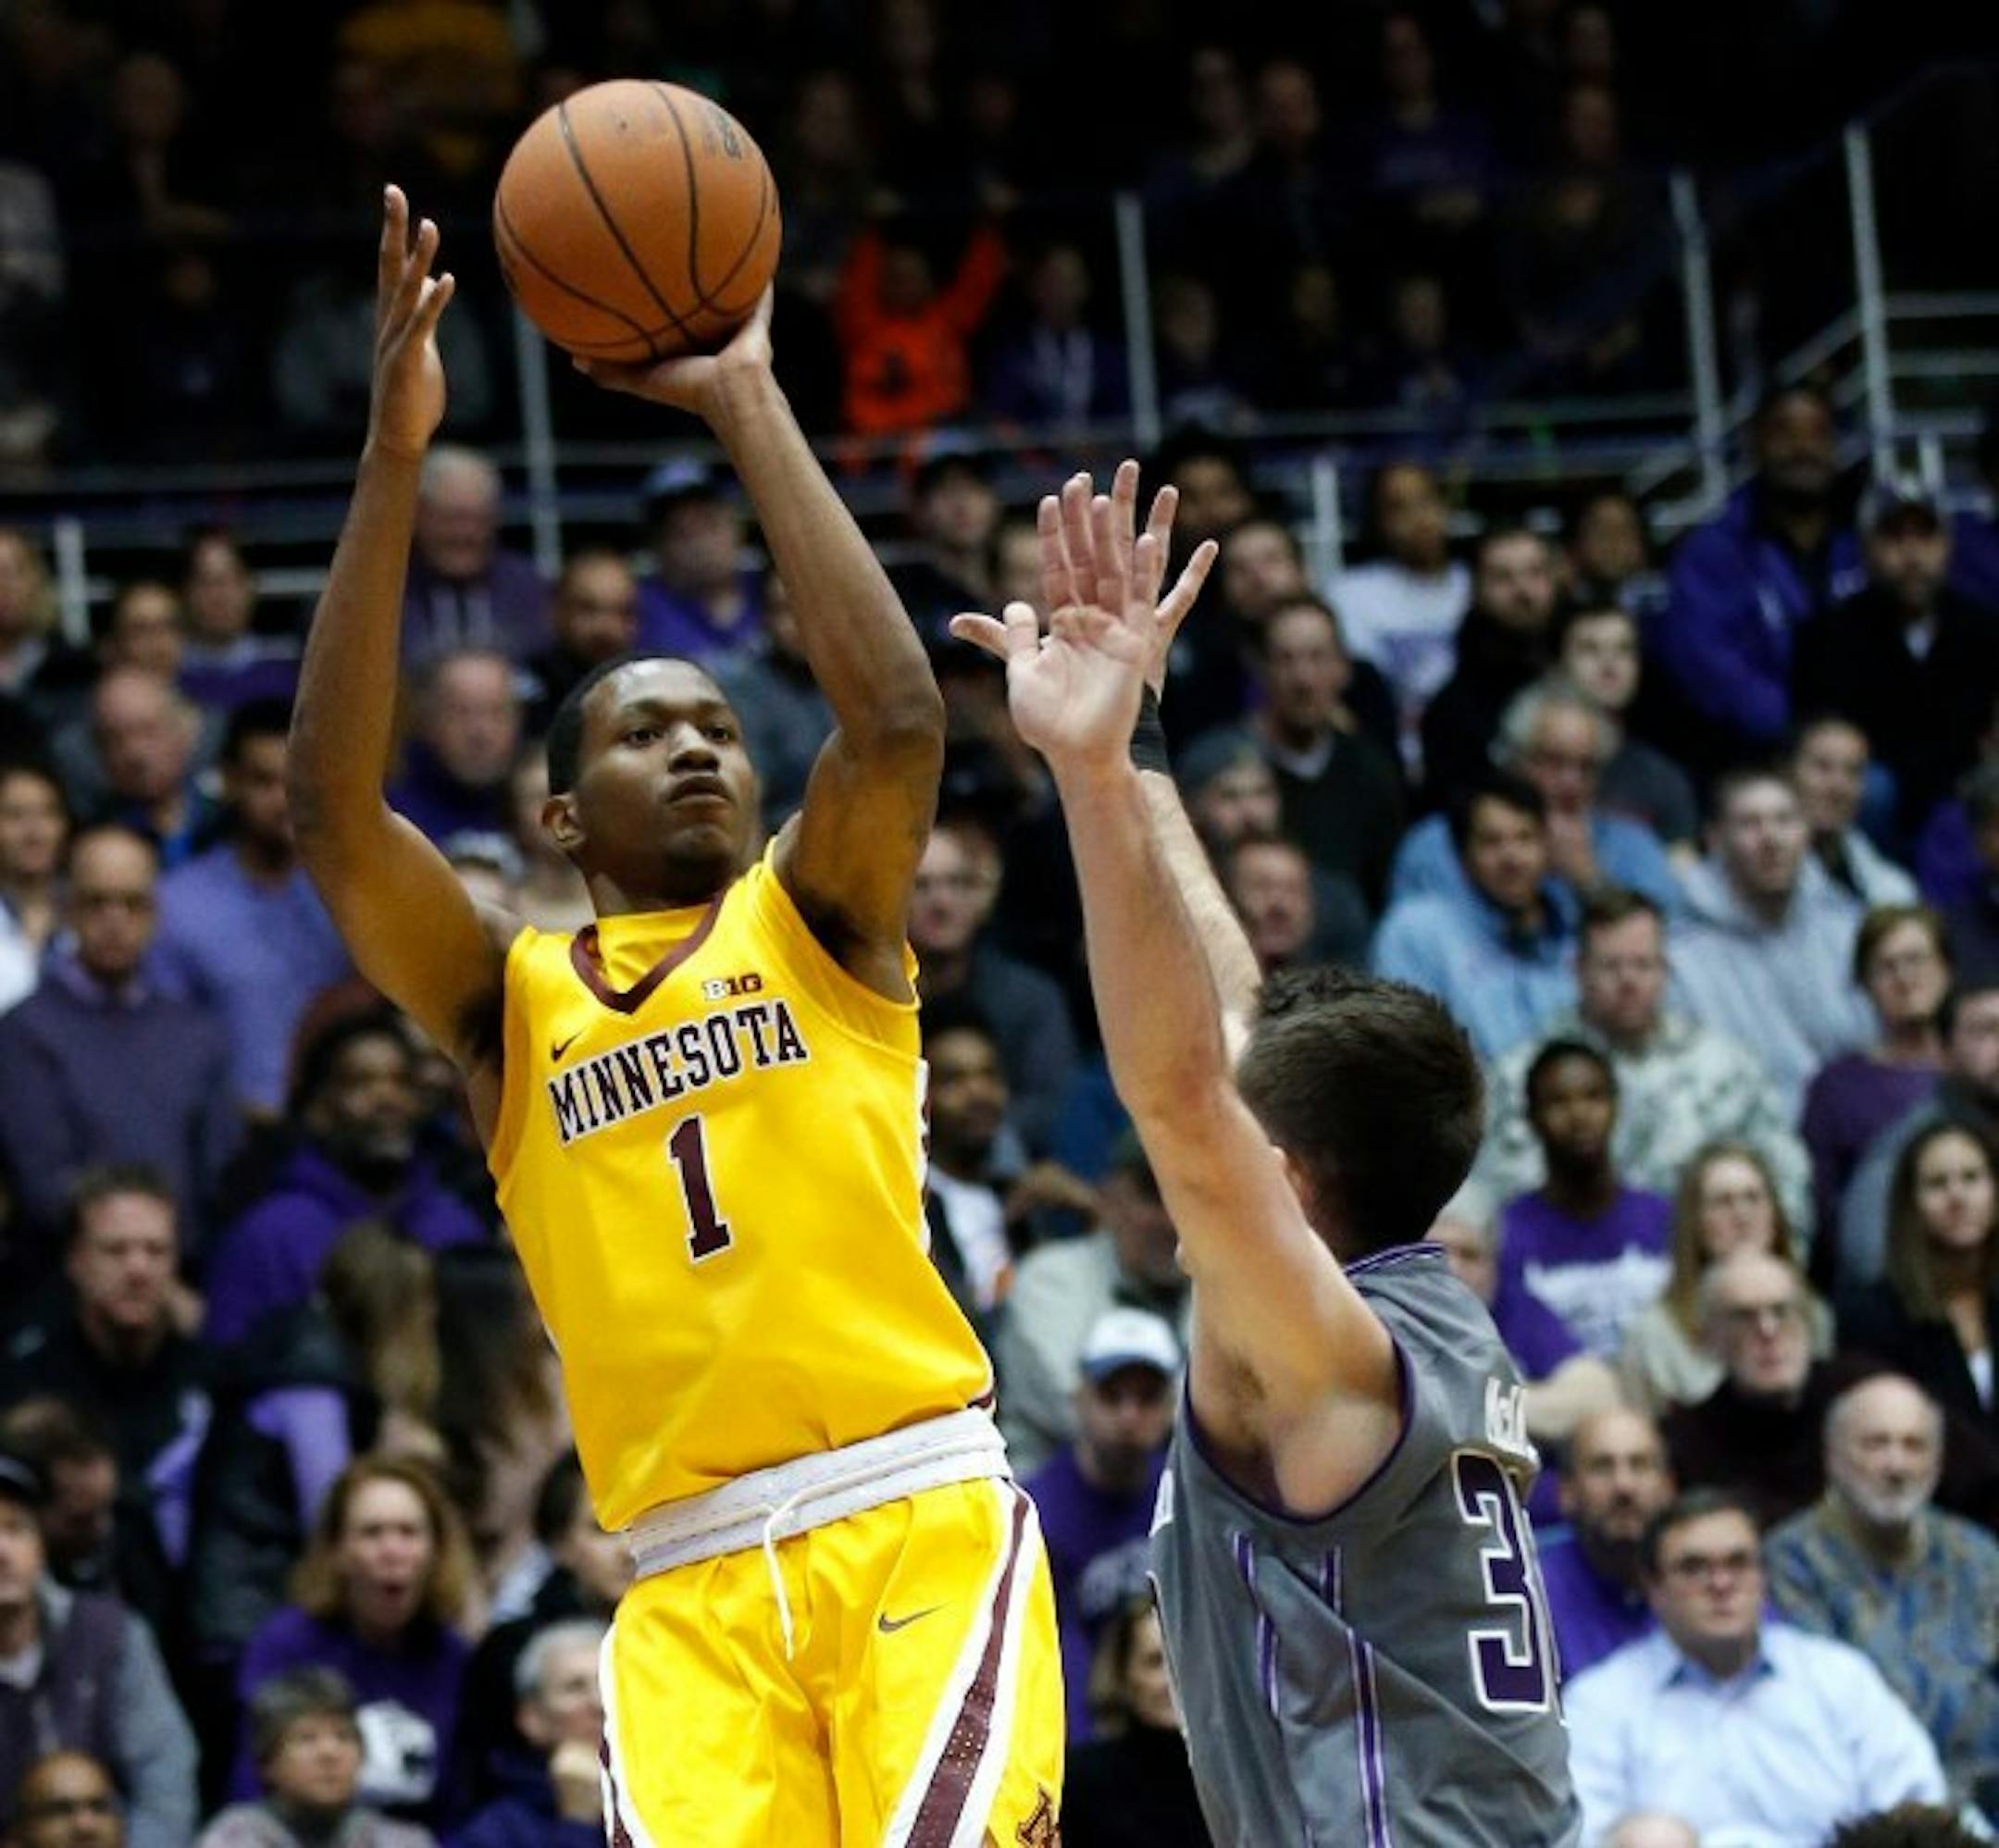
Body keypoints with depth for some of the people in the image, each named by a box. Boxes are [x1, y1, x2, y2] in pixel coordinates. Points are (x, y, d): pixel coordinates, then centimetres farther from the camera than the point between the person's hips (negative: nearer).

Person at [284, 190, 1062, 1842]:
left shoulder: (818, 919, 12)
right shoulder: (510, 1003, 15)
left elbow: (898, 716, -8)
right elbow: (333, 803, -1)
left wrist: (746, 404, -5)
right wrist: (395, 454, -7)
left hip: (922, 1527, -1)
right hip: (695, 1588, 1)